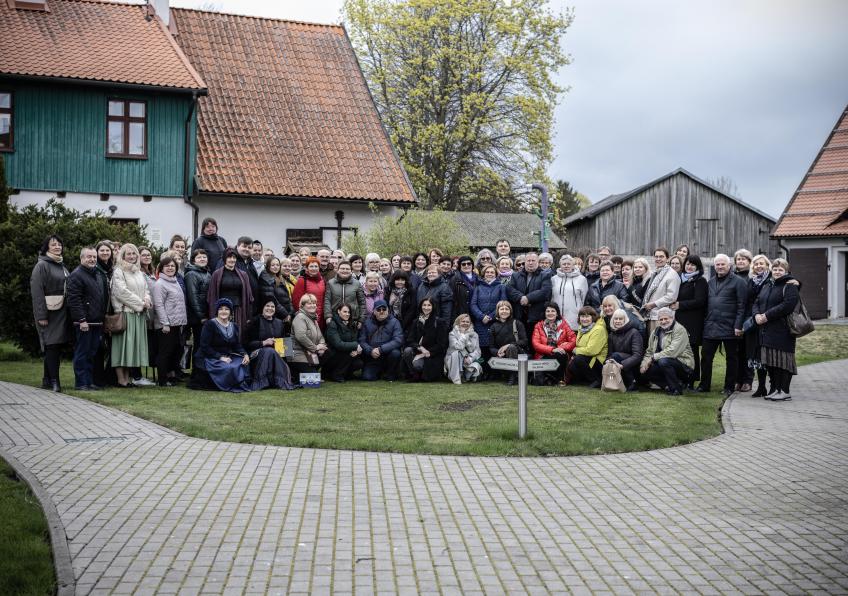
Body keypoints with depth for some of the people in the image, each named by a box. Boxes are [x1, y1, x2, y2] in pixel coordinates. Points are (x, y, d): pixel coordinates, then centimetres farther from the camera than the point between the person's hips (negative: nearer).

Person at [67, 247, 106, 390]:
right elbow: (74, 300, -16)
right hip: (84, 322, -8)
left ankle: (90, 381, 17)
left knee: (92, 353, 12)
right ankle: (81, 383, -1)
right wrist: (81, 319, -20)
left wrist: (103, 317, 19)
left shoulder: (97, 275, 19)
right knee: (82, 353, -4)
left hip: (97, 322, 8)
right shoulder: (76, 275, -9)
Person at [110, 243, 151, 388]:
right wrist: (140, 303, -12)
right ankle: (121, 380, -5)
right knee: (123, 344, -7)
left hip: (139, 314, 7)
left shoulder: (139, 272, 19)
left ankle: (127, 378, 11)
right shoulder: (118, 272, -3)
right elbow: (122, 291, -13)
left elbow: (146, 289, 19)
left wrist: (147, 300, -3)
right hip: (125, 312, -7)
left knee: (134, 345, 6)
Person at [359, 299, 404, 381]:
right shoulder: (367, 323, 2)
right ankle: (380, 372, 17)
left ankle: (390, 375, -5)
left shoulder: (394, 322, -6)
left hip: (387, 354, -1)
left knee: (395, 353, -33)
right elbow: (362, 341, -3)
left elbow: (398, 340, -18)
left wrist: (381, 349, -26)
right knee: (367, 377, -20)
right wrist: (370, 351, -23)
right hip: (372, 358, 1)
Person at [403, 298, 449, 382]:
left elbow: (442, 344, -7)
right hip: (418, 352, 4)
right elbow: (409, 340, 1)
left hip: (433, 355, -4)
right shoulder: (416, 322, 11)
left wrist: (428, 353, -17)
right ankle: (414, 375, -10)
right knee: (407, 350, -28)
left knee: (417, 364, -32)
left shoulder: (439, 323, -2)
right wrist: (420, 347, -19)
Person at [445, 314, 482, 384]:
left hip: (469, 360, 2)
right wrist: (464, 335, -17)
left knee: (476, 367, -30)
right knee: (456, 352, -34)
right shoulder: (453, 334, -5)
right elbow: (458, 347, -23)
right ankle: (455, 378, -24)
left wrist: (470, 358, -21)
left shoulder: (474, 335, 6)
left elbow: (477, 351, -3)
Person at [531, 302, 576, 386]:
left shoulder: (563, 324, 8)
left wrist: (563, 347, -19)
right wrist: (552, 349, -18)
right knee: (540, 381, -31)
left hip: (560, 357, 2)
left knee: (561, 355, -36)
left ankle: (561, 378, -12)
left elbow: (573, 341, -1)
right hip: (544, 358, -2)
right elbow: (536, 344, -4)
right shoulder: (539, 326, 8)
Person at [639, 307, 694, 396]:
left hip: (683, 364, -7)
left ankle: (676, 388, -17)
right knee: (645, 371, -12)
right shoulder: (655, 332, 11)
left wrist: (653, 357, -21)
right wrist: (644, 364, -11)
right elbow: (649, 351, 9)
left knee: (663, 361, -34)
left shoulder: (679, 330, -13)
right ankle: (669, 386, -3)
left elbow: (673, 351, -25)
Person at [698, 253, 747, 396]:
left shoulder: (738, 282, -4)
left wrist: (738, 325, -15)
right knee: (706, 357, 6)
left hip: (729, 328, -5)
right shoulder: (710, 283, 16)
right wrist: (705, 322, 11)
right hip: (711, 327, 5)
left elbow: (741, 306, -9)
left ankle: (729, 387, 13)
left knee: (731, 358, 5)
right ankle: (704, 385, 15)